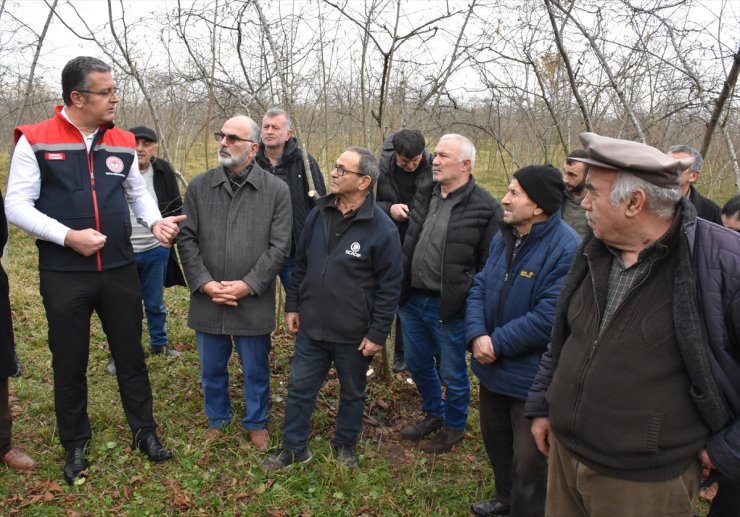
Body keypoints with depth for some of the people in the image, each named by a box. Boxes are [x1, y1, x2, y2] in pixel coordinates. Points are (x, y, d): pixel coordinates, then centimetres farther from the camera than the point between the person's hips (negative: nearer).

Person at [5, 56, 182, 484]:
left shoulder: (123, 143, 4)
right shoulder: (36, 141, -7)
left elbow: (138, 192, 15)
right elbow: (16, 205, -8)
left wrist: (155, 221, -5)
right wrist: (67, 237, -19)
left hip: (120, 270, 3)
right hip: (64, 275, -3)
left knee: (131, 354, 13)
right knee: (70, 363, 11)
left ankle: (145, 431, 30)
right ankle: (76, 445, 31)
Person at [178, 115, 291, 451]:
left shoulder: (276, 190, -5)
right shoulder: (199, 186, 2)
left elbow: (279, 246, -8)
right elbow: (187, 239, 1)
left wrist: (248, 285, -15)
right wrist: (204, 283, -10)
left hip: (253, 302, -2)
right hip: (207, 300, 2)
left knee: (256, 370, 14)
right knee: (212, 369, 18)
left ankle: (256, 423, 37)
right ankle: (218, 419, 42)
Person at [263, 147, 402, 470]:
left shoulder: (382, 228, -16)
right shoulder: (319, 214, 0)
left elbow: (389, 287, -13)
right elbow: (301, 264, 10)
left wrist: (377, 334, -12)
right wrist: (292, 306, 9)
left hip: (353, 334, -4)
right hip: (311, 326, 4)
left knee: (352, 393, 17)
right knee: (299, 388, 13)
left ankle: (345, 444, 40)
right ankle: (294, 448, 32)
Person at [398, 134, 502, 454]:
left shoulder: (485, 208, -15)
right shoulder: (425, 196, 5)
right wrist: (401, 289, 12)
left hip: (449, 307, -6)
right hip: (412, 300, 7)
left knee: (452, 374, 13)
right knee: (417, 364, 22)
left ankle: (453, 427, 38)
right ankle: (434, 414, 46)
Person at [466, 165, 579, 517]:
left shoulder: (568, 250, -24)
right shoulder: (503, 238, 3)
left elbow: (548, 318, -28)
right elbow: (479, 288, 3)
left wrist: (497, 343, -20)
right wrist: (477, 335, -15)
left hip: (533, 377, -8)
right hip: (493, 367, 9)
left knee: (528, 460, 9)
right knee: (495, 439, 28)